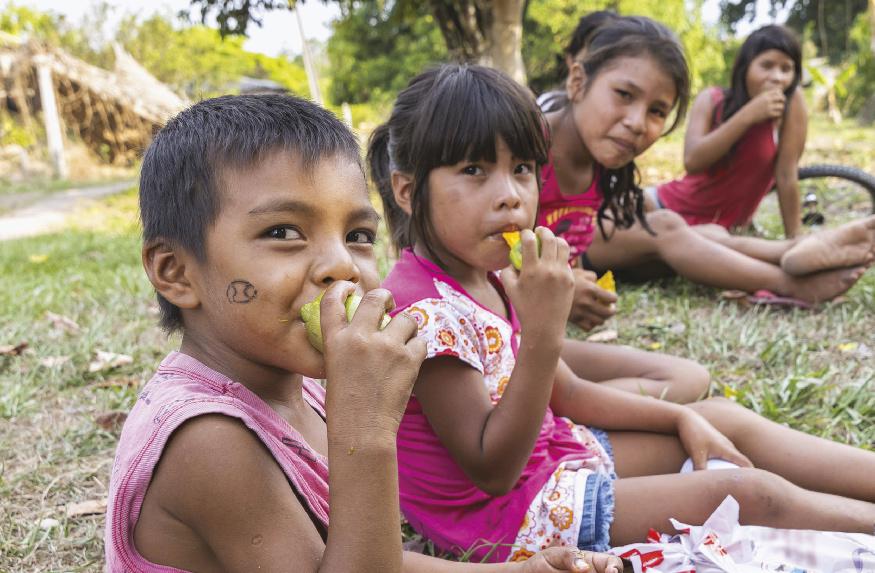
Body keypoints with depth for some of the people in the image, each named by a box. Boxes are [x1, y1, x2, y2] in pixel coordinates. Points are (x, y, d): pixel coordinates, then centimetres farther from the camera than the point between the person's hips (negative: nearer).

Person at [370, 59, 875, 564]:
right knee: (752, 494, -12)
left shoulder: (493, 278, 2)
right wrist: (543, 334, -35)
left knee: (727, 417, 13)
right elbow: (492, 471, -27)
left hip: (557, 447, 10)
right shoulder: (428, 311, -27)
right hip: (514, 514, -9)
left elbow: (566, 394, 12)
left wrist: (681, 418, 8)